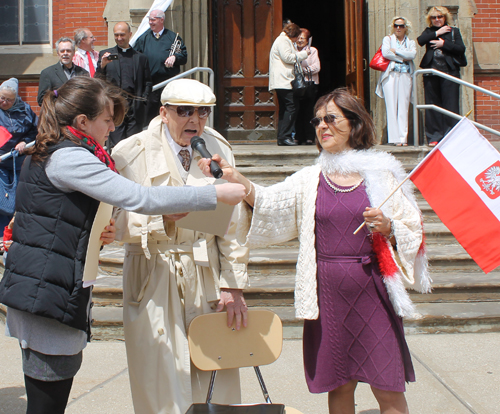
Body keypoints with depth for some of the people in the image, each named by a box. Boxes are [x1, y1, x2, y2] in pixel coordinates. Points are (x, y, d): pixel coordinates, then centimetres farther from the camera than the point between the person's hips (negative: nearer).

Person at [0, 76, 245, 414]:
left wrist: (96, 233, 10)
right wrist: (216, 194, -18)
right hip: (48, 295, -10)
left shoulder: (46, 154, 16)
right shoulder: (69, 158, -15)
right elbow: (138, 197, -22)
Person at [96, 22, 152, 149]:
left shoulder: (141, 58, 16)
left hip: (135, 109, 1)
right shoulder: (105, 54, 13)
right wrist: (102, 66, -12)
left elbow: (148, 82, 17)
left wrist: (143, 99, 2)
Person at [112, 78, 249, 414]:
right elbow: (119, 223, -8)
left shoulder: (219, 149, 6)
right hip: (155, 277, -2)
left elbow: (232, 223, 2)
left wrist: (233, 286, -2)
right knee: (161, 383, 3)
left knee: (216, 380, 4)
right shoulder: (132, 153, -1)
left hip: (207, 274, 2)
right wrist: (162, 219, -25)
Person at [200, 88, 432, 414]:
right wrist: (238, 180, -25)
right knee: (339, 388, 11)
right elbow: (272, 203, -9)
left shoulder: (381, 175, 3)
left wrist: (388, 228, -14)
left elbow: (413, 231, 6)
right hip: (328, 293, 2)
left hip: (372, 291, -2)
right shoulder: (310, 180, 9)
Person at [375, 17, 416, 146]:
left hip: (405, 76, 2)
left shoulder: (410, 42, 18)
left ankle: (403, 137, -4)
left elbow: (413, 54, -4)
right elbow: (385, 52, -7)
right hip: (391, 75, -1)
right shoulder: (388, 39, 14)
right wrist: (403, 57, -3)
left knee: (404, 107, -4)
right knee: (392, 106, -9)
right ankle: (395, 137, -9)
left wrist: (395, 51, -5)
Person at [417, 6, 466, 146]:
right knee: (432, 105, 1)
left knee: (450, 104, -5)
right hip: (431, 72, 2)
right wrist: (437, 33, -4)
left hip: (449, 71, -2)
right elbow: (420, 41, -4)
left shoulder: (454, 31, 13)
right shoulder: (428, 31, 17)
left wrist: (444, 43, -6)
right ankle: (434, 137, 6)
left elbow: (461, 49, 0)